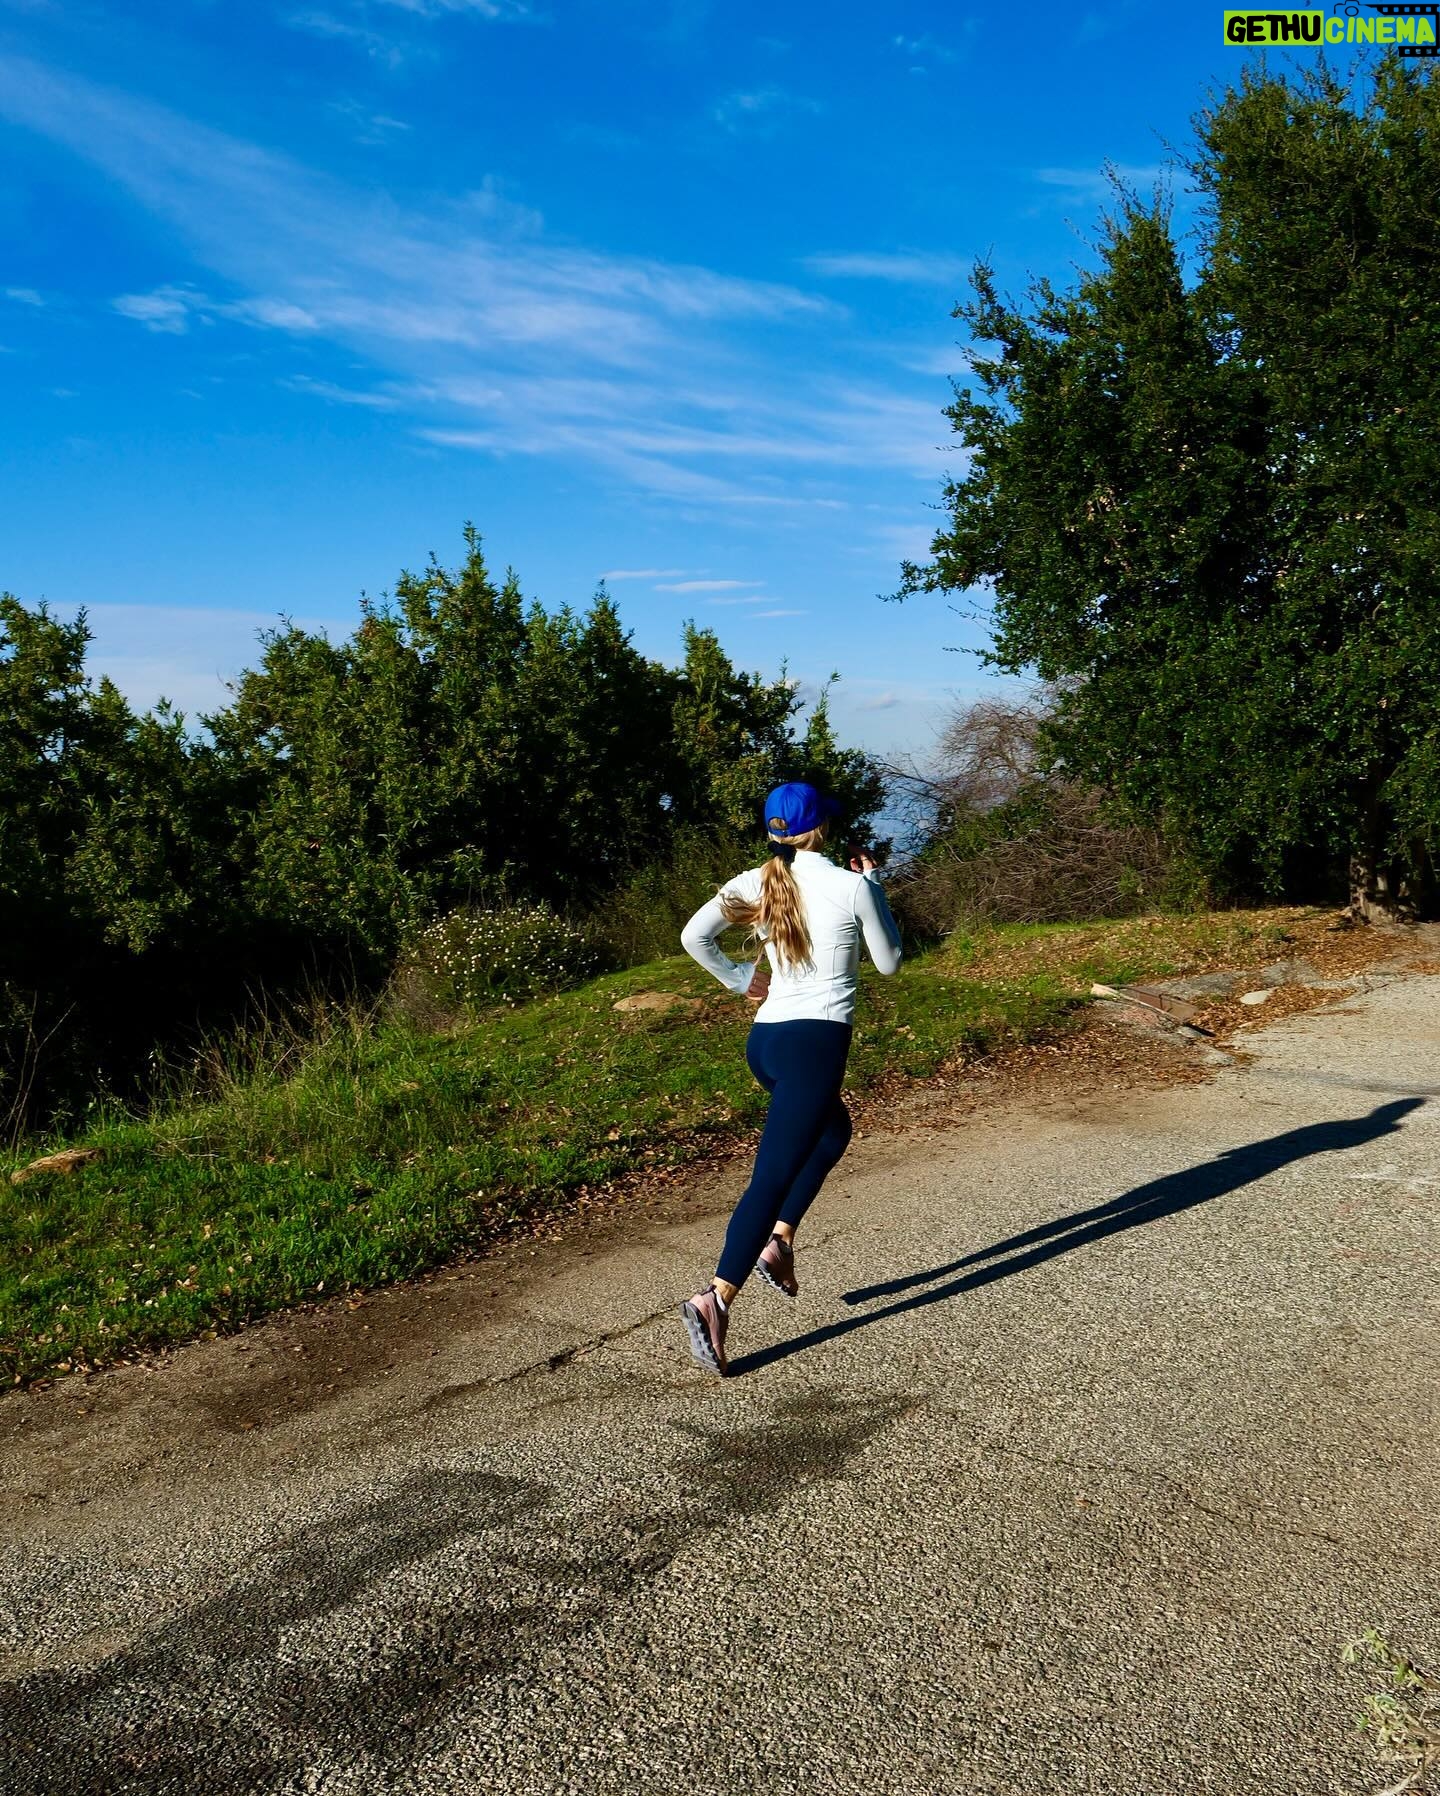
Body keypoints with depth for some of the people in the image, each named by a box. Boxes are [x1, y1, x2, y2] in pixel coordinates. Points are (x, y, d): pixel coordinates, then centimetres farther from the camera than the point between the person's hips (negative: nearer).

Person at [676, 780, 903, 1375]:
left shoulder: (756, 882, 5)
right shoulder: (852, 886, -6)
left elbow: (693, 936, -1)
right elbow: (888, 961, 9)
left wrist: (740, 979, 11)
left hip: (765, 1038, 7)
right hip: (816, 1041, -7)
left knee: (834, 1130, 29)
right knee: (773, 1175, -8)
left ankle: (777, 1239, 18)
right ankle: (716, 1298, -17)